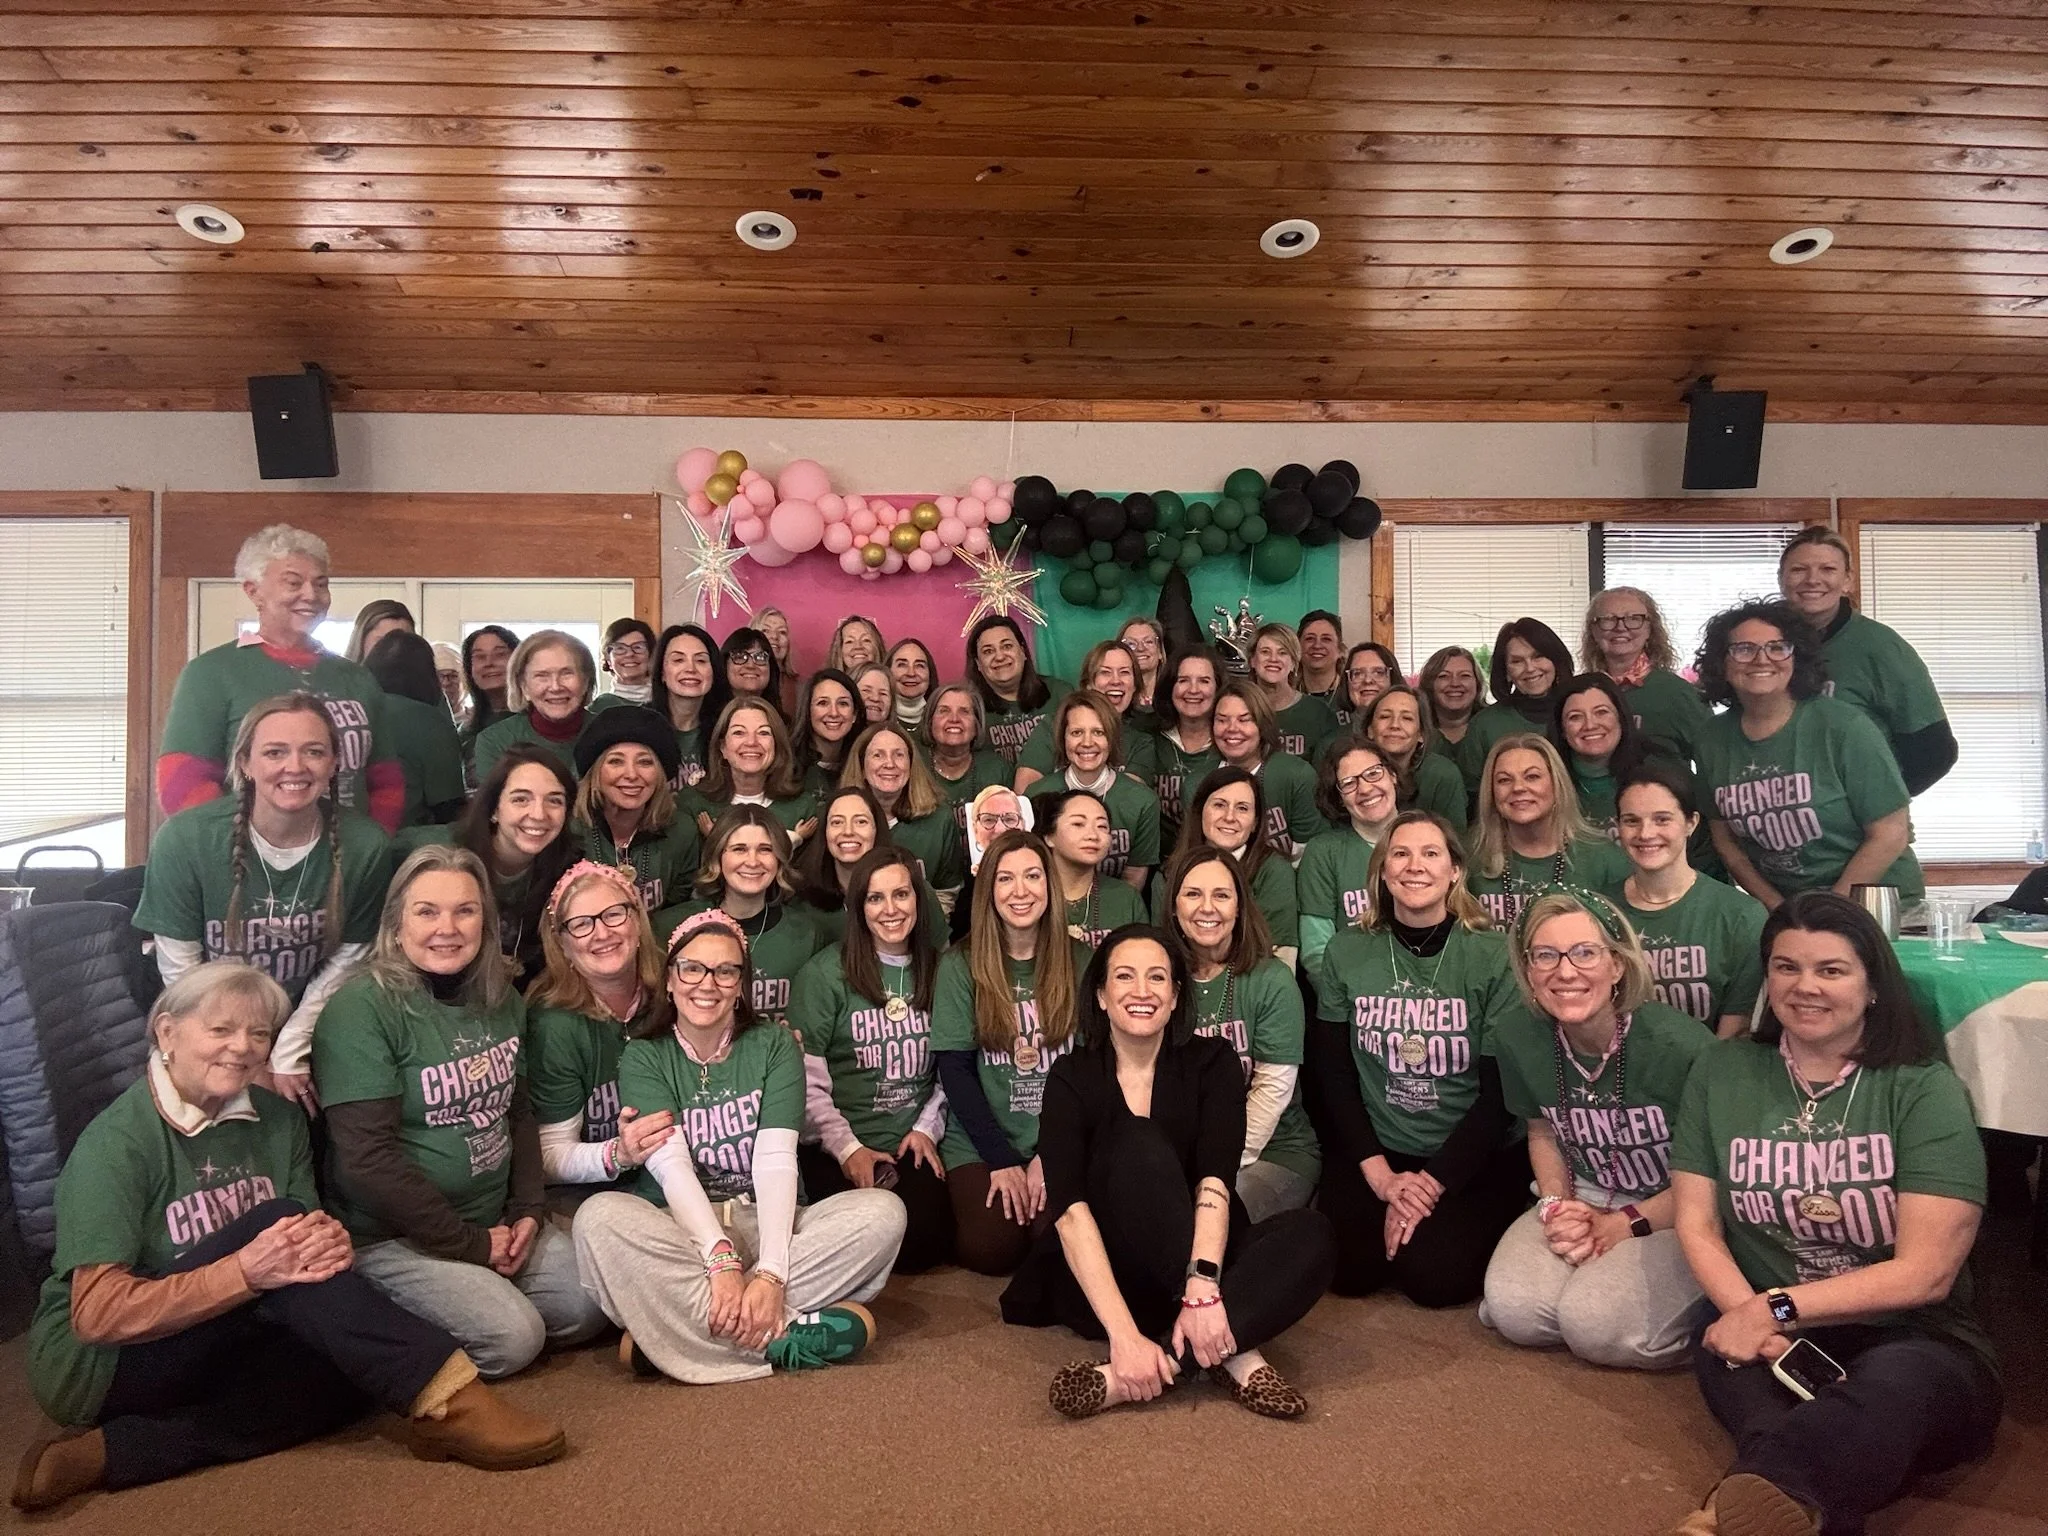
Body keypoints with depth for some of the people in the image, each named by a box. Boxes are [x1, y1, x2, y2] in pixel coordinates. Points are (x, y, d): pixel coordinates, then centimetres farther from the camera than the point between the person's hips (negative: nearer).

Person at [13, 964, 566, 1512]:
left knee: (343, 1368, -23)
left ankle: (116, 1452, -19)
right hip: (96, 1364, -6)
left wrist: (331, 1243, -26)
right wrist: (245, 1273, -35)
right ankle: (447, 1398, -37)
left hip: (218, 1342, 6)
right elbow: (97, 1313, -22)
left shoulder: (278, 1119, 1)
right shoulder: (116, 1142, -15)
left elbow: (312, 1234, -1)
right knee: (274, 1221, -29)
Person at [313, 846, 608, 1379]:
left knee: (586, 1309, -4)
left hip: (496, 1219, 7)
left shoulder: (501, 998, 4)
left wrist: (529, 1210, -1)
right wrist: (470, 1243, -15)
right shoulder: (363, 1007, -17)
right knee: (511, 1337, -19)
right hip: (393, 1236, -7)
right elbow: (367, 1160, -20)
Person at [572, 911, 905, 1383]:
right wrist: (720, 1258, -30)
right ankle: (791, 1335, -32)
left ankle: (672, 1335, -26)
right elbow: (671, 1166, -14)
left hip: (763, 1225, 2)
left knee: (883, 1210, -24)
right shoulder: (643, 1058, 1)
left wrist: (771, 1273, -26)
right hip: (679, 1230, -1)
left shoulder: (774, 1046, 3)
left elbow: (776, 1161, -10)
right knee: (599, 1216, -32)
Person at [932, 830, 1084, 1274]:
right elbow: (953, 1069, -4)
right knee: (990, 1249, -21)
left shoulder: (1079, 963, 3)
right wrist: (1003, 1160, -10)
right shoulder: (960, 965, -1)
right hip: (980, 1145, 0)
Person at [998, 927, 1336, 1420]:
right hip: (1106, 1279, -2)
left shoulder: (1212, 1063, -2)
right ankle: (1232, 1352, -30)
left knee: (1309, 1233, -27)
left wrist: (1202, 1286, -36)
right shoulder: (1072, 1078, -7)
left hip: (1202, 1261, 2)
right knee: (1140, 1145, -29)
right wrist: (1124, 1335, -35)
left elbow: (1215, 1181, -17)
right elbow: (1070, 1212, -21)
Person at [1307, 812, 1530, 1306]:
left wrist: (1432, 1182, -15)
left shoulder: (1492, 958, -8)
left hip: (1475, 1156, -2)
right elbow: (1333, 1076, 0)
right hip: (1374, 1151, 2)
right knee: (1348, 1270, -18)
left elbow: (1500, 1091, -8)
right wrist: (1380, 1174, -11)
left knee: (1431, 1275, -21)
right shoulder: (1346, 953, -1)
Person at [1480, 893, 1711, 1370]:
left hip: (1677, 1214, -4)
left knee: (1593, 1322, -26)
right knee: (1514, 1309, -20)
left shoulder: (1679, 1045, -22)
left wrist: (1627, 1224, -13)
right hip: (1584, 1201, 4)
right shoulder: (1518, 1039, -7)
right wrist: (1556, 1205, -6)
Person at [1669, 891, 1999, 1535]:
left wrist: (1778, 1309, -16)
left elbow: (1925, 1273, -10)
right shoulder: (1721, 1071, 4)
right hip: (1761, 1330, 3)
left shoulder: (1925, 1091, -4)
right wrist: (1750, 1320, -17)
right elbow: (1697, 1223, 1)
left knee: (1894, 1388, -38)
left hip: (1911, 1338, -2)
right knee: (1722, 1353, -33)